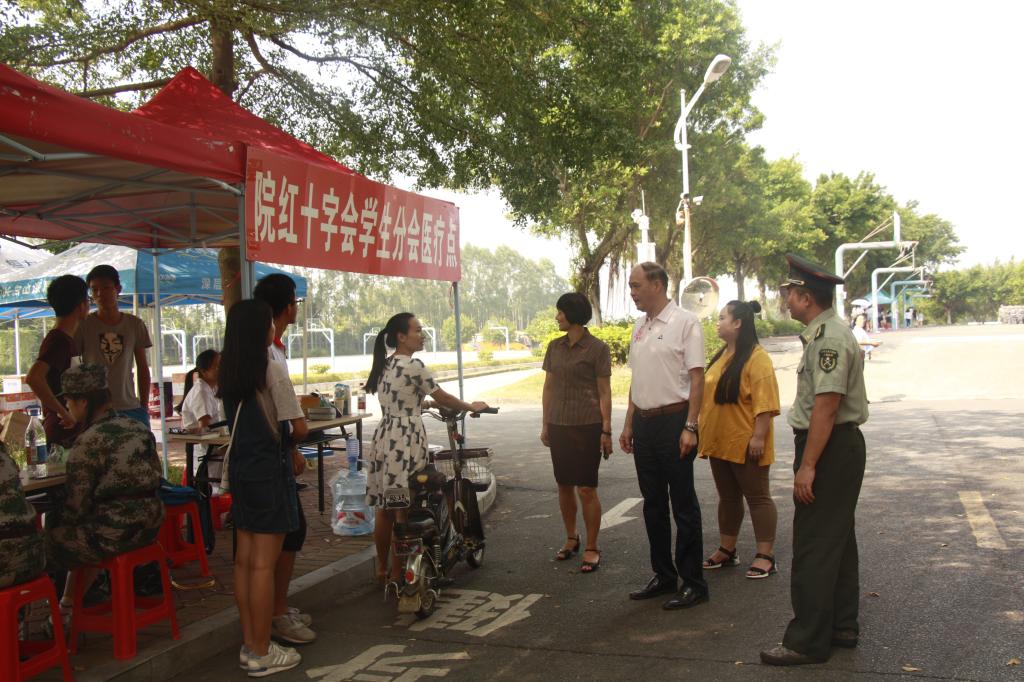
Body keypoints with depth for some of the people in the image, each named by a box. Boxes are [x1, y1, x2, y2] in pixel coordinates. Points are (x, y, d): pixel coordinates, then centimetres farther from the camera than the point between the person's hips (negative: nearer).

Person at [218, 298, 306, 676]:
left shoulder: (228, 373, 6)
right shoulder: (272, 371, -14)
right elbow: (299, 429, -14)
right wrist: (287, 436, 6)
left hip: (240, 470, 8)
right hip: (270, 471, -8)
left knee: (244, 559, 12)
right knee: (264, 563, -2)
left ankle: (249, 644, 22)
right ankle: (261, 654, 6)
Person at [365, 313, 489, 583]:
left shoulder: (384, 366, 12)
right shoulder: (413, 366, -12)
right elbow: (442, 398, -5)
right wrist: (472, 407, 10)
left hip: (383, 437, 8)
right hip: (406, 441, -8)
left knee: (384, 509, 14)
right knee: (403, 510, 0)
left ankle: (382, 569, 23)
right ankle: (397, 573, 6)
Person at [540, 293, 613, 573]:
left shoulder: (597, 348, -6)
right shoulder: (555, 347, 9)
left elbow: (604, 392, -5)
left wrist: (606, 430, -8)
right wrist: (545, 424, 12)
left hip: (587, 426, -5)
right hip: (558, 426, 5)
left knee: (586, 489, -3)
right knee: (564, 485, 12)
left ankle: (591, 548, 8)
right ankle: (571, 539, 29)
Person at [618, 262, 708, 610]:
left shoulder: (685, 322, -9)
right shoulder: (639, 327, 13)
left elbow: (697, 377, -13)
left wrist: (690, 427, -18)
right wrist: (628, 424, 17)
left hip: (674, 420, -7)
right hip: (644, 422, 8)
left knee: (683, 505, 0)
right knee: (653, 504, 14)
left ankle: (692, 583, 10)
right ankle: (663, 575, 26)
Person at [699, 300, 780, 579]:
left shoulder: (756, 358, -13)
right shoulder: (720, 357, 14)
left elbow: (765, 401, -19)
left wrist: (759, 436, -23)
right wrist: (703, 431, 18)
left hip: (745, 443, -8)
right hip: (720, 442, 8)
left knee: (757, 496, 1)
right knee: (727, 497, 15)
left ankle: (765, 556, 6)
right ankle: (726, 551, 24)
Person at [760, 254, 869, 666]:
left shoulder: (829, 338, -19)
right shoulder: (824, 334, 13)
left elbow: (826, 405, -25)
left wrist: (807, 466, -25)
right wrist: (808, 460, 19)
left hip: (829, 449, -11)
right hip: (840, 448, 11)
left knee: (813, 546, -5)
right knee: (837, 539, 18)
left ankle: (808, 641, 3)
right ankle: (842, 626, 30)